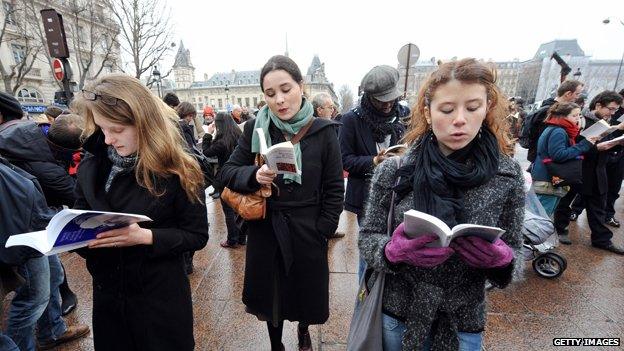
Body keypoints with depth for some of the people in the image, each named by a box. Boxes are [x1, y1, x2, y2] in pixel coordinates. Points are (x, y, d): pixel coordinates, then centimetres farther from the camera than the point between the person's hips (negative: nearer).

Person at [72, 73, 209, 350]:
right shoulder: (91, 166, -3)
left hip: (160, 295, -4)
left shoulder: (178, 171, -17)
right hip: (106, 292, 4)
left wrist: (146, 236, -27)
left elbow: (197, 235, -14)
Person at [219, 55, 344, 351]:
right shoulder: (255, 128, -5)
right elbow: (227, 172, -2)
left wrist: (322, 232, -8)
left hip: (306, 230, 0)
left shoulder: (323, 131, -8)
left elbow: (334, 190, -3)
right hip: (265, 230, 1)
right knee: (270, 294, 18)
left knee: (305, 291, 19)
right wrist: (254, 175, -22)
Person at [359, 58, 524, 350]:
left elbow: (514, 255, -1)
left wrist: (500, 258, -22)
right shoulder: (393, 171, -14)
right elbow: (367, 239, -8)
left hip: (464, 326, 1)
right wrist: (394, 250, -28)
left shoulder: (507, 175, -9)